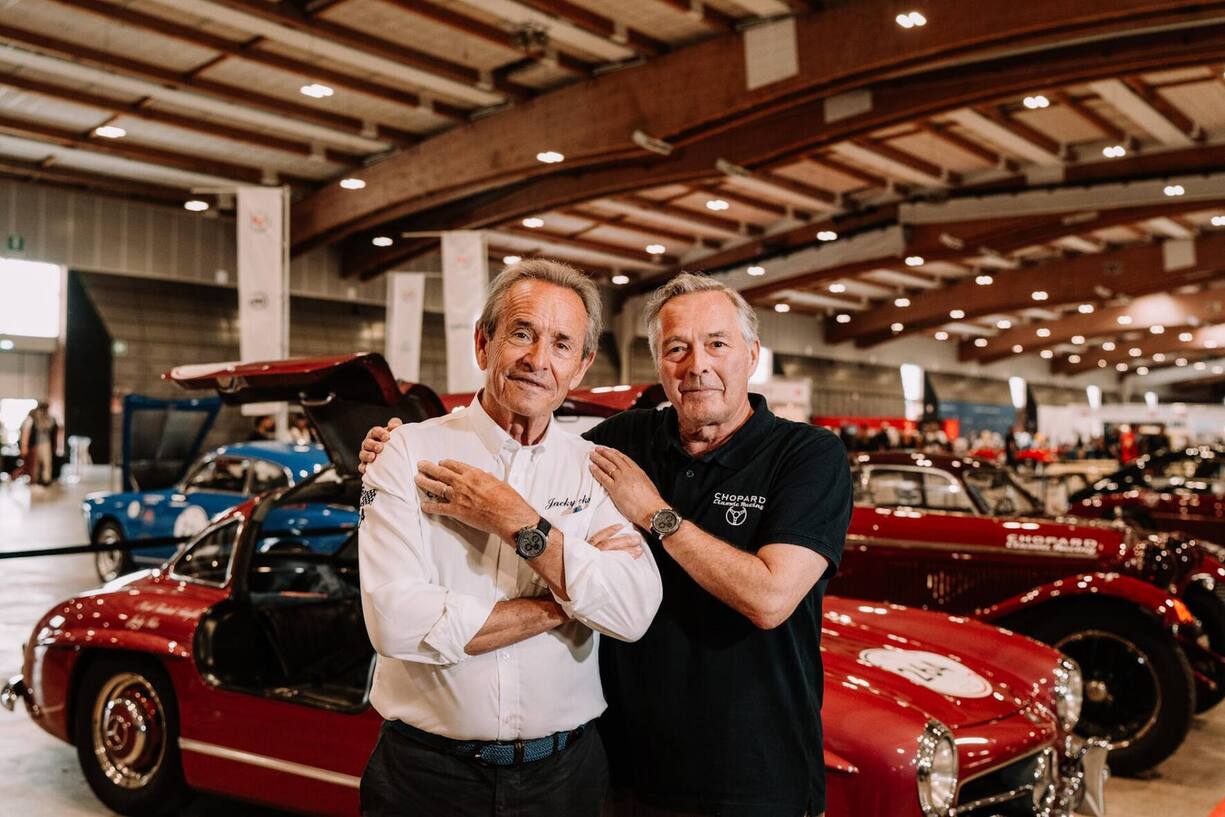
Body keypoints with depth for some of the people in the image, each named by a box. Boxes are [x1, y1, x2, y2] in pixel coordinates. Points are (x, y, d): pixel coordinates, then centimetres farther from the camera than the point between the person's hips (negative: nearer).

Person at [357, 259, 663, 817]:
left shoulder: (596, 470, -1)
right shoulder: (409, 452, -8)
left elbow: (634, 613, -14)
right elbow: (396, 623, -20)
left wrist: (518, 523, -20)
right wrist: (561, 602, -15)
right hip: (428, 771, -2)